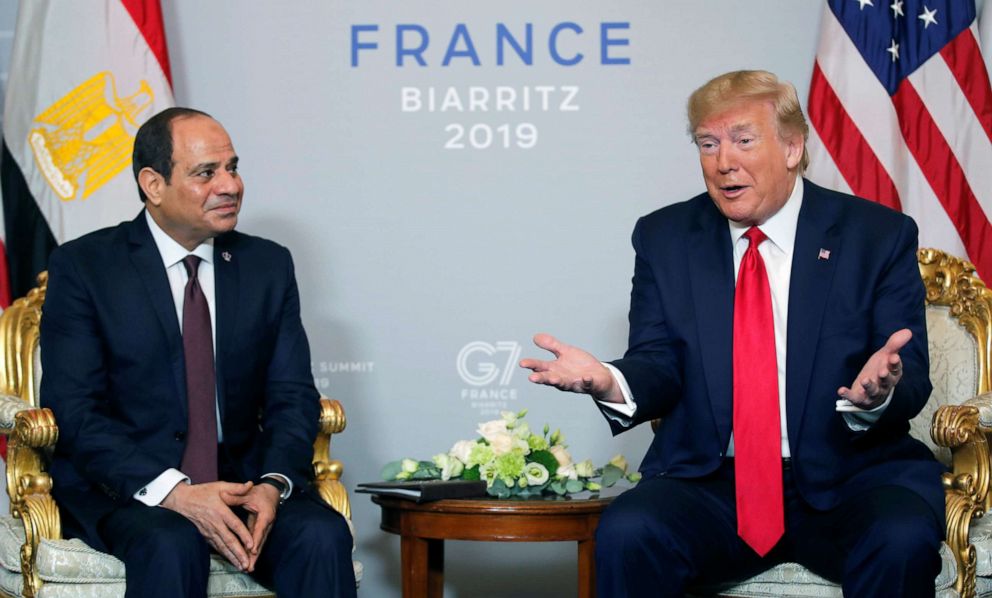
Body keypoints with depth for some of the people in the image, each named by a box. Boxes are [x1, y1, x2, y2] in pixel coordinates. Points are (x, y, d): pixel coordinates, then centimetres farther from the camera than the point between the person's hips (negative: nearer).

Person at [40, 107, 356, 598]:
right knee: (171, 545, -36)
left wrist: (273, 484, -16)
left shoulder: (269, 265, 10)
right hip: (120, 486, -3)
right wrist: (174, 493, -23)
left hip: (241, 479, 4)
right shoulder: (83, 267, -2)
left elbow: (292, 396, 6)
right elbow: (74, 410, -9)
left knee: (322, 535, -26)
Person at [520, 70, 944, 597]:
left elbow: (911, 378, -1)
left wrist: (879, 392, -27)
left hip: (849, 479, -1)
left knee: (902, 540, -33)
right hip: (710, 483, 1)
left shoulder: (879, 236, 3)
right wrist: (610, 381, -21)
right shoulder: (665, 238, 9)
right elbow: (660, 366, 4)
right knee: (626, 534, -29)